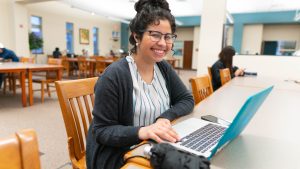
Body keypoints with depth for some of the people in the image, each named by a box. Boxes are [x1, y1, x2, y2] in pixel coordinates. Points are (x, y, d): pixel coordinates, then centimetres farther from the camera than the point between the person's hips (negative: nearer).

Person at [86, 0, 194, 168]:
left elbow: (187, 99, 4)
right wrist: (141, 131, -34)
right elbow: (102, 131, -16)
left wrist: (166, 117, -16)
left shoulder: (164, 68, 1)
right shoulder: (114, 76, -20)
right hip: (119, 155, -6)